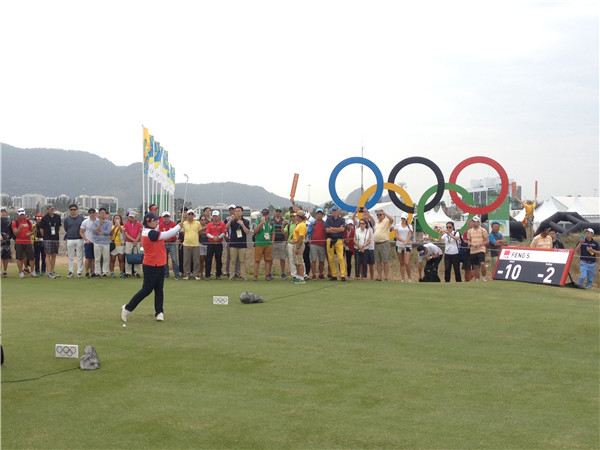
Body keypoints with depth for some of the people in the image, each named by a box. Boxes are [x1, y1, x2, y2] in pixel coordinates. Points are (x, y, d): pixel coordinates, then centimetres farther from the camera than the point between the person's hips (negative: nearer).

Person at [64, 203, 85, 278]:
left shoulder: (81, 218, 7)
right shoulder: (67, 219, 8)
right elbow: (66, 230, 11)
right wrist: (66, 239, 5)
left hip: (79, 240, -1)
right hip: (70, 240, 1)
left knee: (80, 257, 0)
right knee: (70, 257, 4)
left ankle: (79, 272, 5)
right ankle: (71, 272, 11)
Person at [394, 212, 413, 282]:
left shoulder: (409, 226, 9)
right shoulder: (397, 226, 9)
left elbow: (409, 236, 0)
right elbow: (396, 235, 0)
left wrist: (405, 244, -13)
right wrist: (403, 241, -12)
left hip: (407, 246, -1)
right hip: (399, 245, 1)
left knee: (407, 263, -12)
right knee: (401, 263, 3)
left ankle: (409, 278, 2)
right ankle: (402, 279, 5)